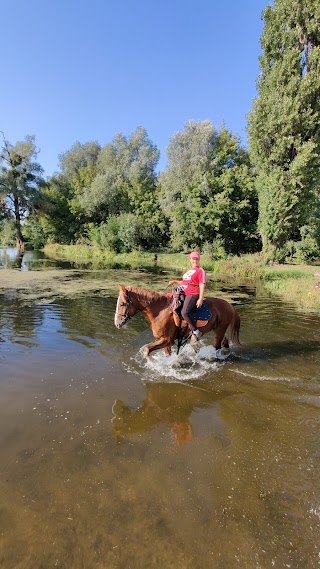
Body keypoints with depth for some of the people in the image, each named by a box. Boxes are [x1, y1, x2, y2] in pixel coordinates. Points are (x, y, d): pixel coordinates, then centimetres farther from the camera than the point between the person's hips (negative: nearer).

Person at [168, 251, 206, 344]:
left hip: (193, 295, -10)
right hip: (184, 294, 10)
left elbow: (202, 285, -12)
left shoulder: (200, 271, -4)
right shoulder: (189, 270, 21)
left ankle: (196, 332, -16)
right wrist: (175, 282, 15)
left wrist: (200, 299, -21)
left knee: (184, 312, -31)